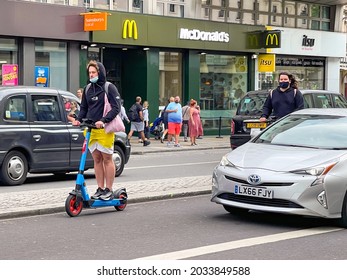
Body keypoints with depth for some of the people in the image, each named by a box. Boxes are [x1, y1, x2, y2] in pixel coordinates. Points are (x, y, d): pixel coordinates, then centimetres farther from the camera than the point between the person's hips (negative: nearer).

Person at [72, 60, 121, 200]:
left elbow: (116, 108, -9)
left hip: (105, 129, -5)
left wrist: (103, 120, -21)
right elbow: (84, 108, 19)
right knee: (96, 159, 8)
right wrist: (78, 119, -2)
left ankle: (108, 189, 6)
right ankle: (100, 188, 15)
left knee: (107, 159, 0)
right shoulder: (88, 89, 14)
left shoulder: (109, 88, -3)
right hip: (90, 129, 6)